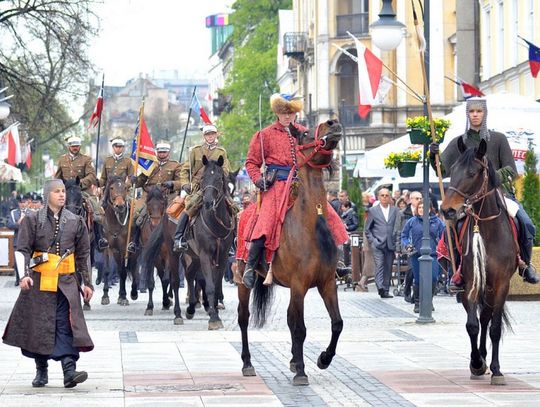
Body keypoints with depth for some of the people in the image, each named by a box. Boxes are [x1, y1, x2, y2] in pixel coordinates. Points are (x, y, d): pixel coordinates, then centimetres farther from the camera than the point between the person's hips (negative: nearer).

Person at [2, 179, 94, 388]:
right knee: (39, 325, 4)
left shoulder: (75, 222, 9)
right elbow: (22, 249, -3)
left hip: (66, 282, 1)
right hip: (39, 281, -1)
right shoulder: (32, 220, 2)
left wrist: (87, 283, 10)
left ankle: (69, 371, -17)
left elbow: (84, 254, 13)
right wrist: (25, 274, -18)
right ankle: (41, 371, 17)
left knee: (67, 324, -10)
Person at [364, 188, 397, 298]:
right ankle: (380, 287, -28)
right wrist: (372, 240, -2)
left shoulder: (395, 210, 12)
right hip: (377, 244, -2)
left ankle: (385, 290, 8)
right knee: (379, 265, -18)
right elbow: (367, 229, 10)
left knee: (388, 268, 2)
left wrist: (397, 242, 4)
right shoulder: (373, 210, 8)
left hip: (391, 244, 2)